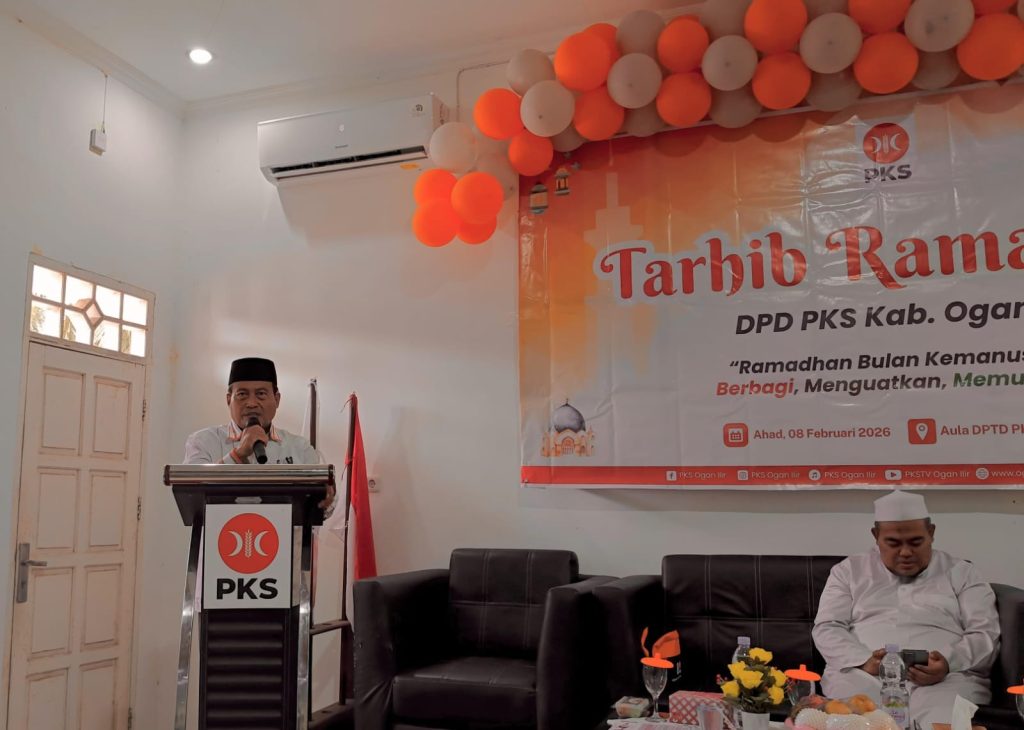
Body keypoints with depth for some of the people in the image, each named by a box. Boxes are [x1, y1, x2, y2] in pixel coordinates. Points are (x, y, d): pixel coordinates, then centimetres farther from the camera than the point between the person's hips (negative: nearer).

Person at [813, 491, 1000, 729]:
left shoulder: (961, 573, 17)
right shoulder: (850, 570, 18)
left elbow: (985, 634, 7)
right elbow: (826, 628, 9)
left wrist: (949, 662, -15)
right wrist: (864, 660, -12)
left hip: (947, 677, 0)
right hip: (862, 673, 0)